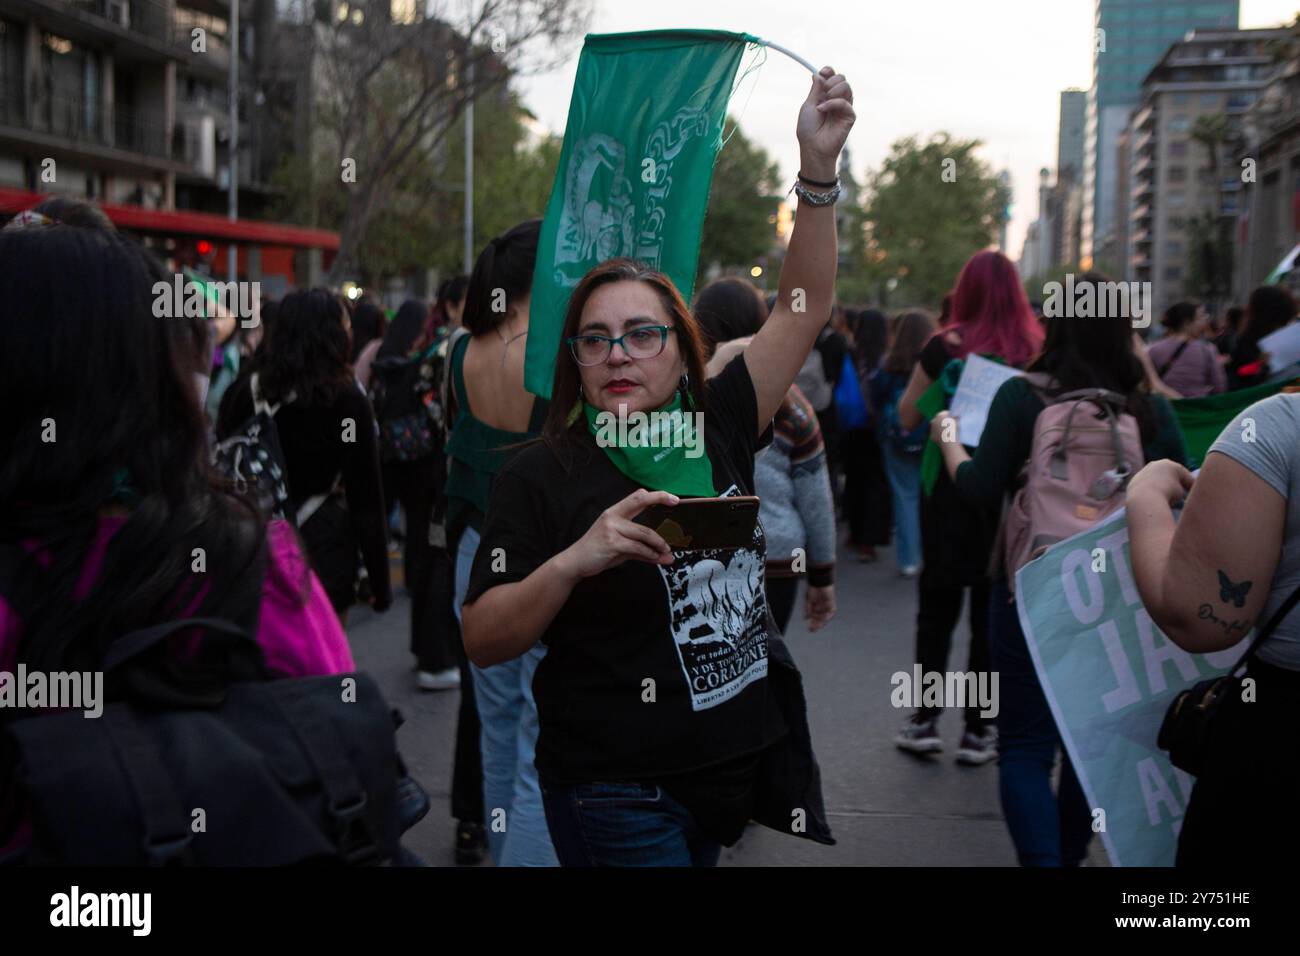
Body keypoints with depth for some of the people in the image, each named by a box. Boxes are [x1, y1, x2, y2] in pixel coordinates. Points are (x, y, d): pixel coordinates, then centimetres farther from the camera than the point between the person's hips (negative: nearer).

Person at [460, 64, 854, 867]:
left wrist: (818, 168, -9)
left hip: (747, 767, 5)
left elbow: (805, 308, 0)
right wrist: (573, 562, -28)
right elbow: (482, 641, -12)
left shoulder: (718, 431, 2)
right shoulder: (541, 477, -10)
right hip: (623, 801, -5)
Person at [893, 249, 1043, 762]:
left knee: (938, 605, 12)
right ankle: (978, 729, 14)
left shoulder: (946, 345, -8)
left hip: (950, 488, -1)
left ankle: (925, 719, 12)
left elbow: (907, 418, -2)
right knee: (992, 612, 10)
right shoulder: (1036, 349, -5)